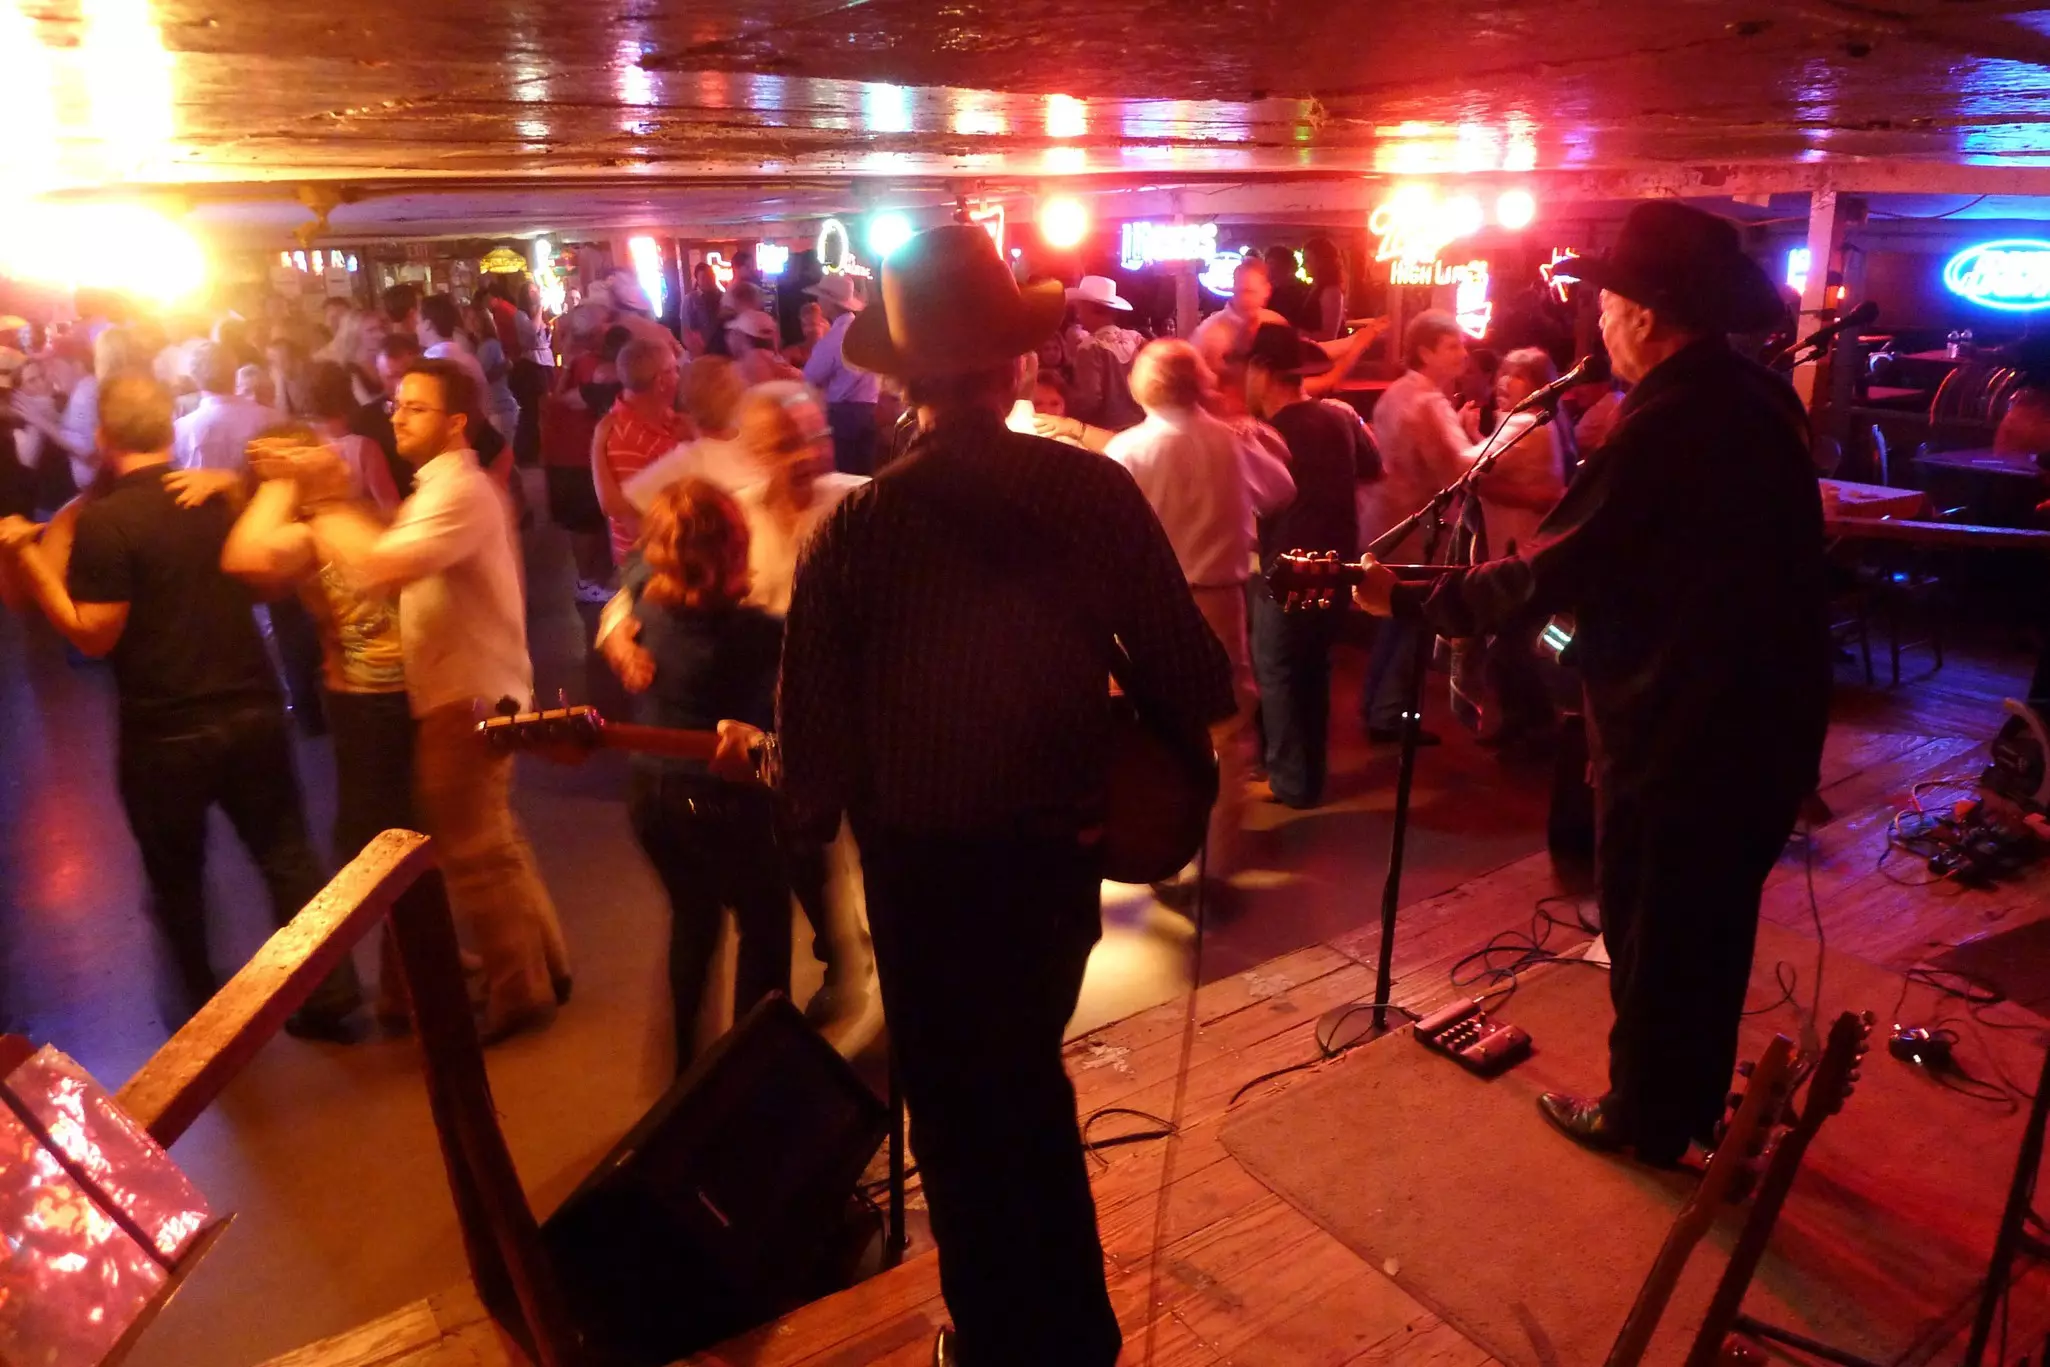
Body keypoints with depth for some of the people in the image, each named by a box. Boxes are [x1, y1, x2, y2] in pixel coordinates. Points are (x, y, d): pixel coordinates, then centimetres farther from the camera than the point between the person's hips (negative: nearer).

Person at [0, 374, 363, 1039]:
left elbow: (93, 635, -13)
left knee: (176, 876, 15)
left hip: (165, 730, -4)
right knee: (287, 853, 12)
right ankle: (330, 996, 15)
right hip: (253, 709, 4)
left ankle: (206, 1006, 30)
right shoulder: (220, 497, 3)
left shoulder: (102, 521, -13)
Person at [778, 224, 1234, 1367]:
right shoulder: (1099, 490, -11)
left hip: (925, 868, -3)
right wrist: (1158, 754, 11)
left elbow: (817, 730, -12)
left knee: (961, 1110, 19)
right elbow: (1194, 677, -10)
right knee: (1031, 1079, 28)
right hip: (1060, 849, 4)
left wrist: (818, 806, 9)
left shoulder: (855, 527, -16)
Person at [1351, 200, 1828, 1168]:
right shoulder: (1765, 402, 4)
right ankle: (1698, 1101, 39)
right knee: (1717, 925, 22)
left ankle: (1643, 1119, 28)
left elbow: (1547, 574, -23)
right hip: (1767, 714, 9)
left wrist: (1409, 599, -15)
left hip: (1674, 728, -8)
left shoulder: (1663, 426, -23)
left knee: (1648, 937, 10)